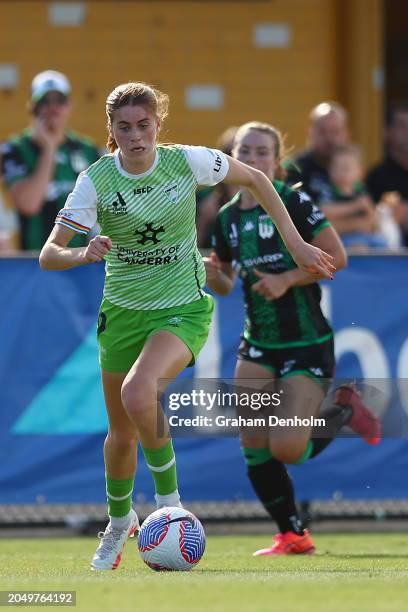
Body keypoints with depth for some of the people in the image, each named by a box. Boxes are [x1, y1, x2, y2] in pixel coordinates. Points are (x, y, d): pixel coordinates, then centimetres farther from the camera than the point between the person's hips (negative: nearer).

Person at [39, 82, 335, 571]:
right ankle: (119, 522, 42)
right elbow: (48, 255, -16)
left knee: (138, 391, -32)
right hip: (123, 310, 3)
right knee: (121, 433, 13)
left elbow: (256, 179, 4)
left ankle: (168, 498, -13)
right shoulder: (96, 180, -13)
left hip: (183, 309, -2)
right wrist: (84, 255, -37)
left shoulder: (187, 161, -13)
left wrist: (295, 244, 2)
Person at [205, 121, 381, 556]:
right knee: (254, 445, -6)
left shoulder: (294, 203, -12)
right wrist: (211, 274, -5)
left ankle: (343, 411, 15)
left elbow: (337, 257, -13)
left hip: (307, 344, -6)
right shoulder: (227, 218, 6)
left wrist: (286, 279, -20)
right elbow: (225, 285, 17)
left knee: (287, 449, -15)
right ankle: (292, 535, 10)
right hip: (259, 345, 6)